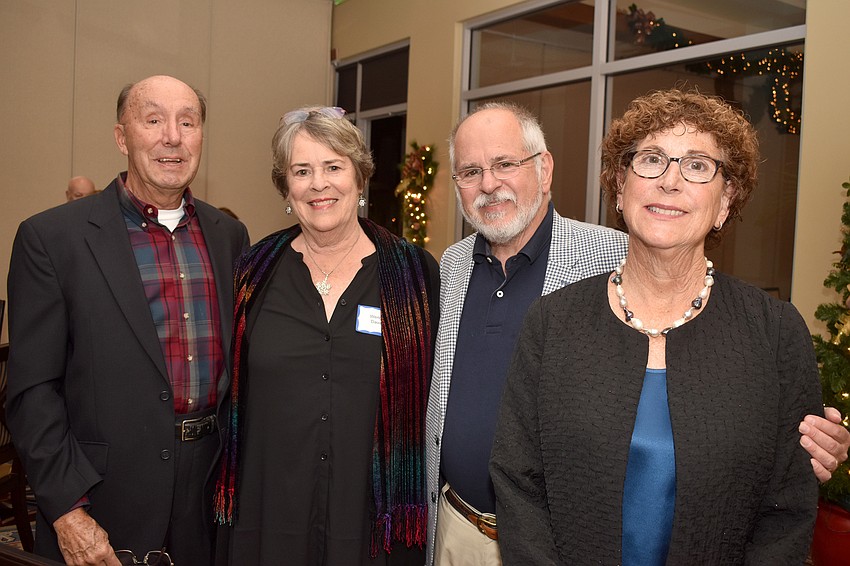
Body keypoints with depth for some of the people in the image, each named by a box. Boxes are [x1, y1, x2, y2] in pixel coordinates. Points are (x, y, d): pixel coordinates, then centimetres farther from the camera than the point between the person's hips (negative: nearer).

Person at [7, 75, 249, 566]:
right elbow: (33, 389, -9)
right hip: (108, 502, -4)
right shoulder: (51, 237, -8)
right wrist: (67, 509, -13)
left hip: (215, 492, 4)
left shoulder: (230, 235, 5)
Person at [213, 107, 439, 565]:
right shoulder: (255, 273, 1)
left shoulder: (415, 274, -3)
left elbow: (434, 398, 0)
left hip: (375, 519, -1)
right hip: (268, 515, 1)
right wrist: (226, 495, 5)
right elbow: (231, 396, 8)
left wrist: (417, 507, -1)